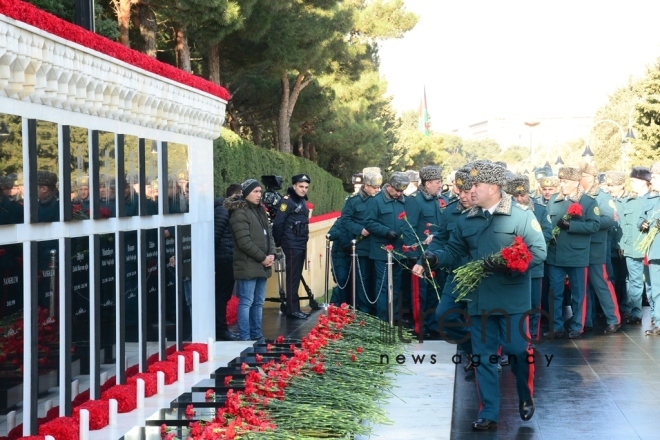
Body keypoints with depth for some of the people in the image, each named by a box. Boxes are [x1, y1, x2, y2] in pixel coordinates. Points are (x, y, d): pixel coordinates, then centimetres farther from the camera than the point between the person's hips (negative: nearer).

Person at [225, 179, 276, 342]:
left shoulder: (260, 211, 17)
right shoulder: (239, 213, -11)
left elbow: (268, 234, 18)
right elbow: (244, 242, -17)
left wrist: (271, 255, 1)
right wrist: (263, 258, -13)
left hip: (262, 265, 9)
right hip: (247, 266, -9)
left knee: (258, 302, 13)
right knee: (246, 302, -6)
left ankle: (257, 335, 21)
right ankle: (245, 338, -3)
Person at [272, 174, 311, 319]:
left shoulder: (302, 201, 14)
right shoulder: (287, 201, -12)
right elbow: (278, 223, -16)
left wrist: (304, 240, 13)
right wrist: (278, 242, -10)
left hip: (301, 244, 9)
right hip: (292, 245, -9)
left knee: (296, 277, 11)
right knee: (292, 278, -6)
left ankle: (292, 307, 17)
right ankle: (292, 310, -3)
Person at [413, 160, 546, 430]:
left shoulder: (521, 216, -7)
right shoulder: (466, 221, 8)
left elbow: (539, 251, -13)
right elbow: (454, 252, 10)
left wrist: (505, 263, -24)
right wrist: (433, 259, -10)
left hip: (513, 300, -4)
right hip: (480, 300, 4)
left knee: (518, 350, 4)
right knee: (483, 356, 7)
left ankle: (526, 397, 31)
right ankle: (489, 412, 17)